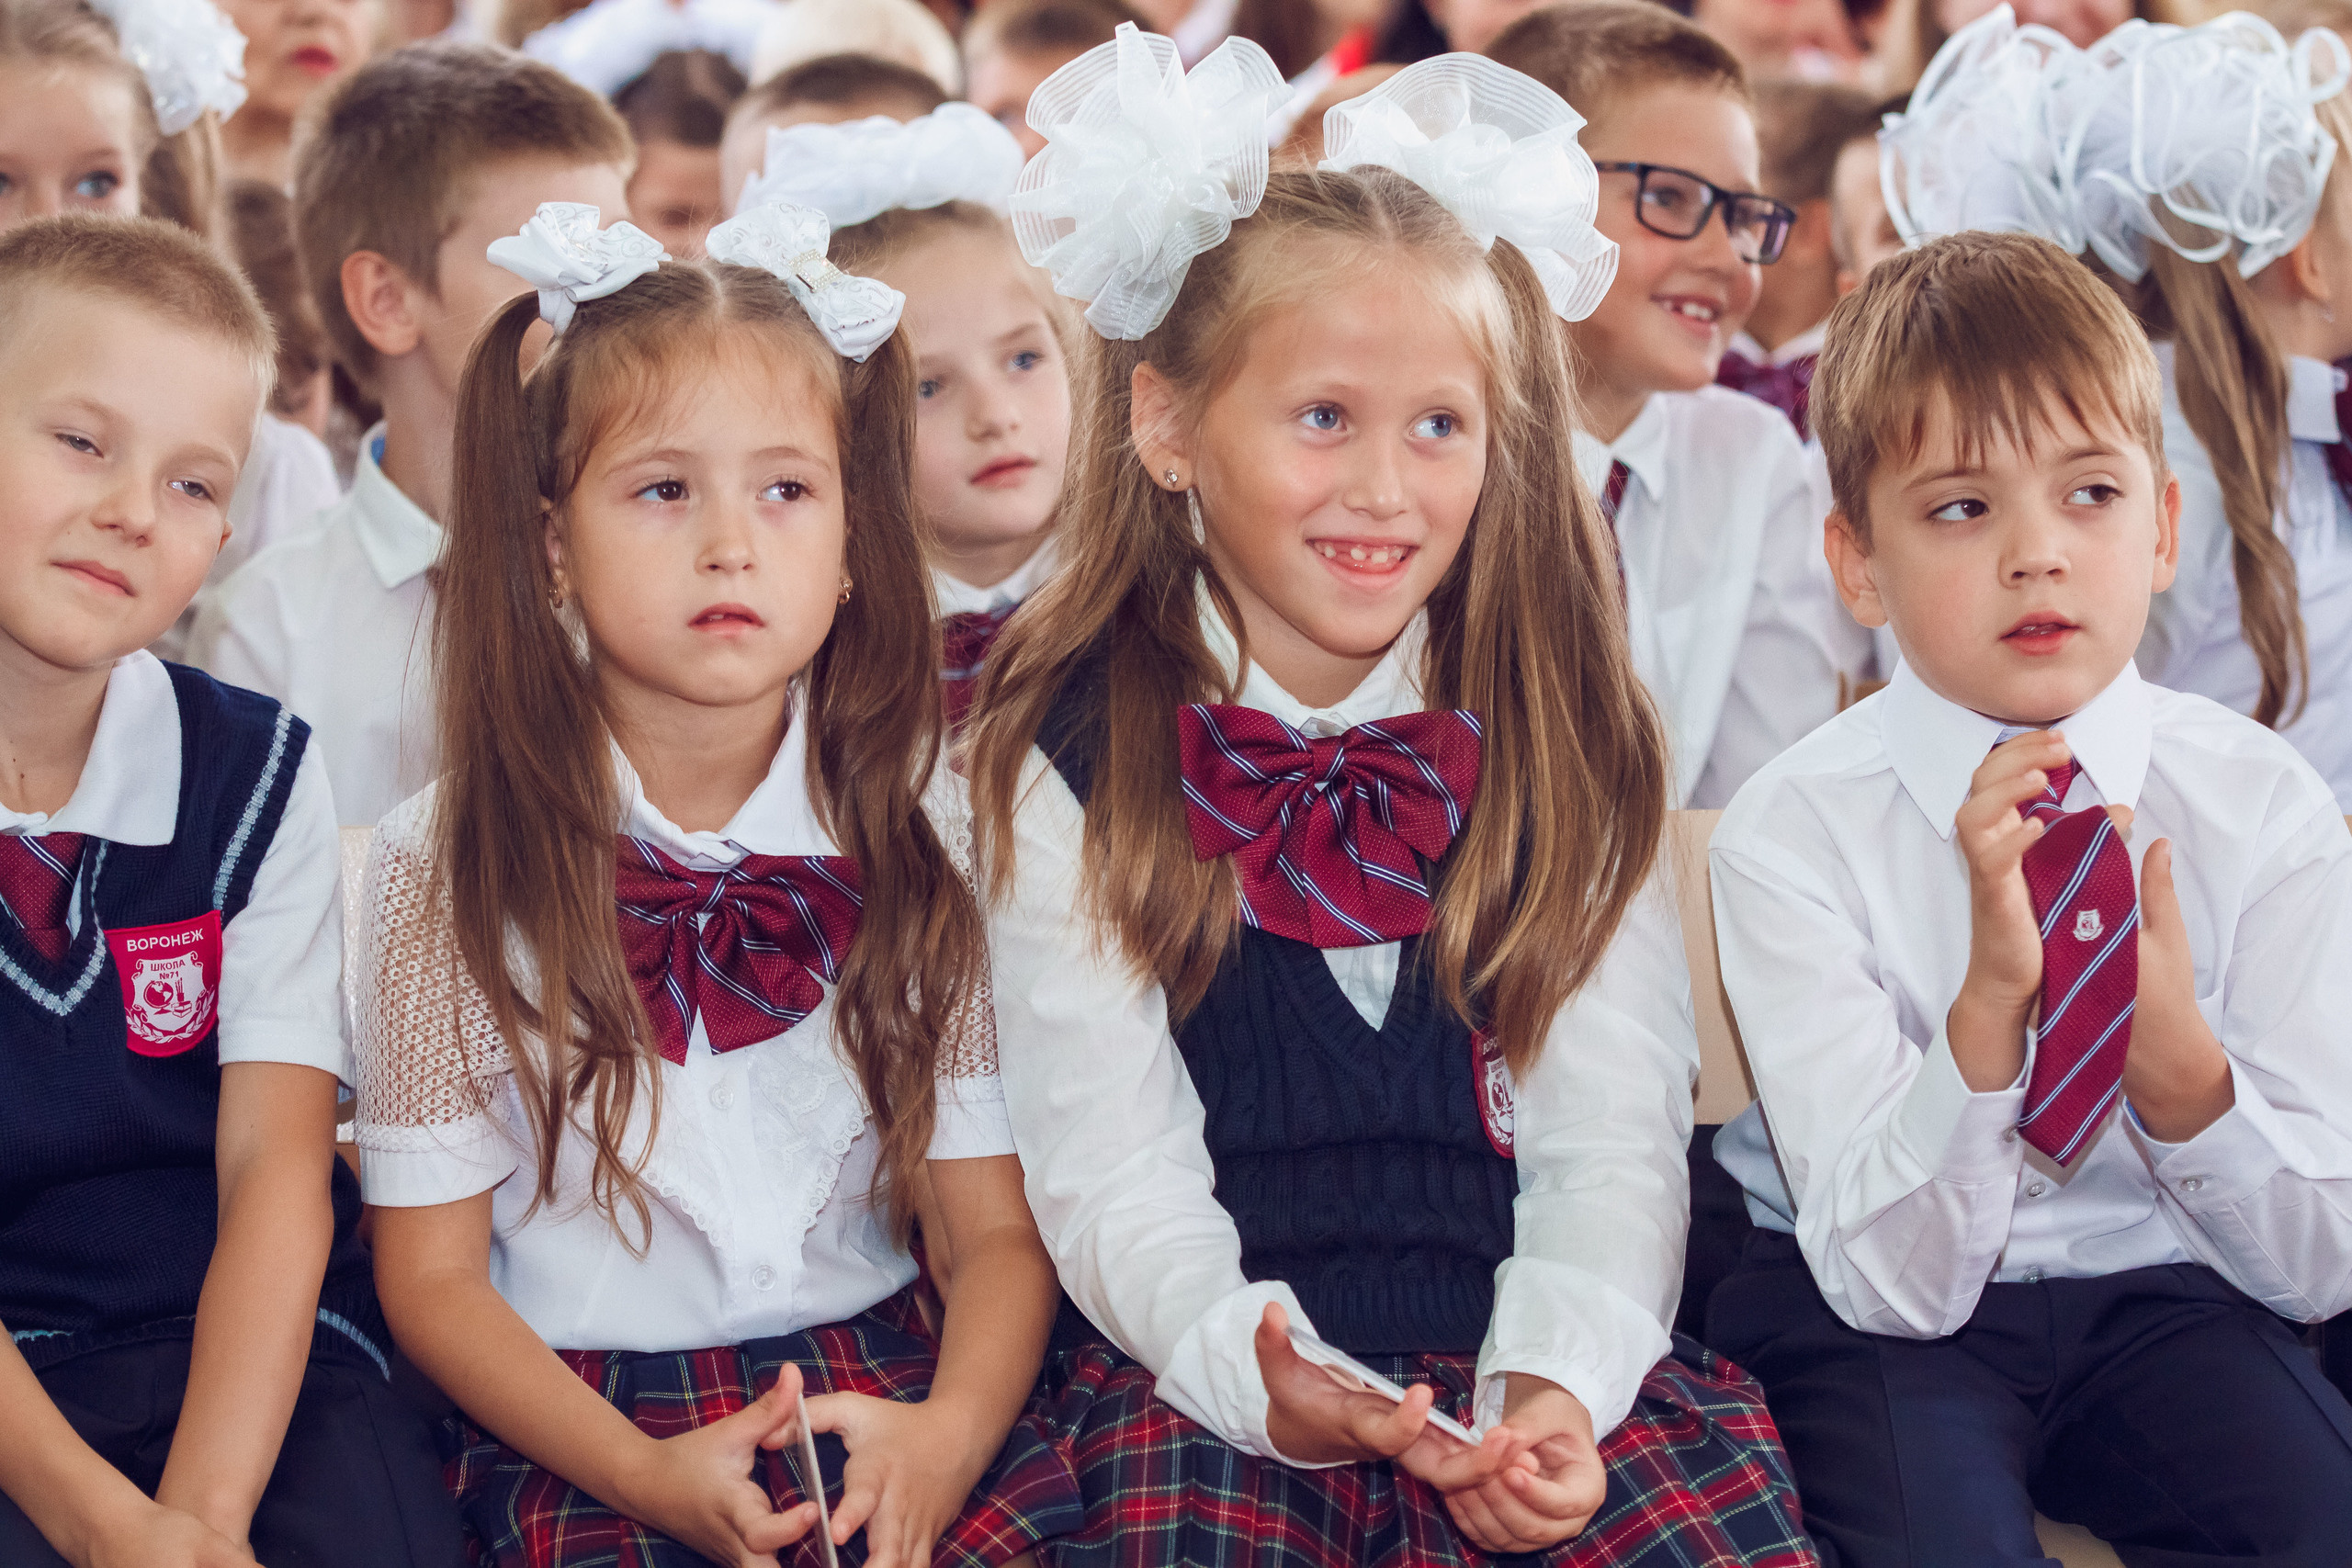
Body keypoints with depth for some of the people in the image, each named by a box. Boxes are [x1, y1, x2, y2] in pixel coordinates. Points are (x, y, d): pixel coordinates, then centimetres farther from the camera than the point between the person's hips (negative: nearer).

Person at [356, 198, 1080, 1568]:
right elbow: (433, 1274, 0)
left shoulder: (919, 837, 4)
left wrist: (948, 1434, -17)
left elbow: (998, 1229, 4)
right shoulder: (454, 865, -2)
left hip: (879, 1384, 2)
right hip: (575, 1419, -1)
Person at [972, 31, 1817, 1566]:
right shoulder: (1070, 761, 3)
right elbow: (1113, 1176, -2)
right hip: (1209, 1370, -1)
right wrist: (1265, 1373, -22)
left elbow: (1612, 1140, 2)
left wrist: (1554, 1382, -18)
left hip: (1535, 1348, 2)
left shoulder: (1559, 739, 9)